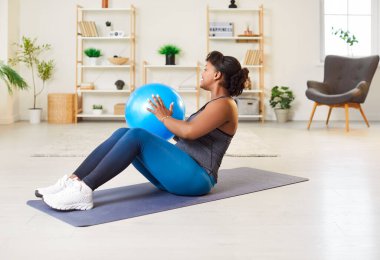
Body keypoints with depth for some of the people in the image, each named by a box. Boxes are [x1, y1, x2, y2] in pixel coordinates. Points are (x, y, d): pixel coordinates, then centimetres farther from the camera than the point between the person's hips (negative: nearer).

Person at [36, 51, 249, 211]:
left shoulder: (223, 104, -9)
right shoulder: (215, 104, 22)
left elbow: (189, 132, -25)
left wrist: (164, 118, -9)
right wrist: (168, 119, 18)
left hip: (195, 178, -9)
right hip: (180, 173, 9)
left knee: (137, 135, -27)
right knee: (123, 133, -8)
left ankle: (84, 191, -33)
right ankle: (73, 181, -17)